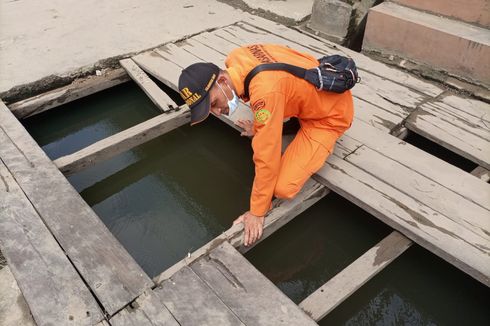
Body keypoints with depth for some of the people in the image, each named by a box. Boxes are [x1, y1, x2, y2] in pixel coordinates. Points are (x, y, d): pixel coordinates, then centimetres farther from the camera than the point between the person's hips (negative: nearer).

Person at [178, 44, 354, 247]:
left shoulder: (265, 92, -38)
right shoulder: (234, 59, -14)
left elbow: (266, 157, -32)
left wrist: (257, 213, -21)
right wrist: (259, 126, 15)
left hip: (331, 114, -8)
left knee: (283, 188, -19)